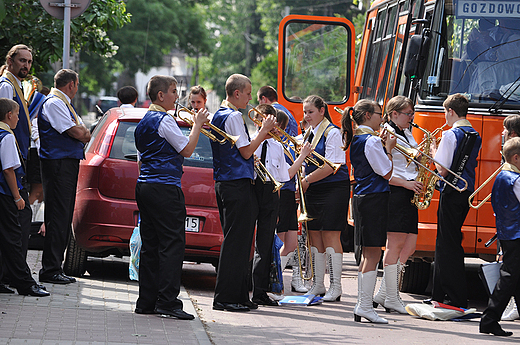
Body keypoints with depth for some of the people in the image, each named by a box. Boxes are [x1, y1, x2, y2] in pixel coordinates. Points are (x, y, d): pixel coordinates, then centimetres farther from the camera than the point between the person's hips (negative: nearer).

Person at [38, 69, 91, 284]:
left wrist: (80, 131, 1)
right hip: (58, 163, -10)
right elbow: (77, 133, -16)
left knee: (64, 218, 10)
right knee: (57, 217, -11)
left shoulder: (64, 103, 22)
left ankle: (54, 268, 14)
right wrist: (81, 131, 4)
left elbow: (84, 134, 21)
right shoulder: (54, 103, -11)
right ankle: (50, 270, -10)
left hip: (68, 163, 10)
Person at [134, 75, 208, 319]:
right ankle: (167, 301, -15)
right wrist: (198, 124, -1)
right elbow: (187, 150, -11)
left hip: (144, 186, 10)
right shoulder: (164, 120, -11)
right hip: (165, 187, -10)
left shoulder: (144, 121, 18)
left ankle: (146, 302, 8)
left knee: (151, 245, 9)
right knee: (172, 244, -10)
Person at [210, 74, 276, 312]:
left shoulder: (218, 116, 17)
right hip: (238, 184, -10)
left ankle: (237, 295, 14)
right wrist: (264, 130, -6)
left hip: (223, 183, 10)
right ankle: (226, 297, -7)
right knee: (236, 241, -7)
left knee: (234, 241, 12)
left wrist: (261, 136, 15)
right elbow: (246, 152, -15)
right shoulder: (234, 117, -13)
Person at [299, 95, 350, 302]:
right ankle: (317, 285, 15)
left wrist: (307, 180, -13)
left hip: (333, 189, -8)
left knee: (330, 235, -8)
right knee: (315, 236, 8)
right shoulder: (308, 134, 15)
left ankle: (335, 287, -5)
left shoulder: (332, 133, -10)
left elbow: (330, 166, -17)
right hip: (313, 191, 8)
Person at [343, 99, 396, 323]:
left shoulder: (356, 140, 15)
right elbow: (387, 173, -12)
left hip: (361, 197, 10)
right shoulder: (371, 141, -13)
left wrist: (382, 146, 16)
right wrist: (389, 149, -2)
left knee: (367, 253, 12)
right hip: (374, 197, -10)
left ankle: (361, 306, 14)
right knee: (373, 253, -8)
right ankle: (365, 306, -10)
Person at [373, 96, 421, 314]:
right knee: (396, 243, -8)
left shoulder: (407, 136, 20)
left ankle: (383, 294, 11)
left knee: (410, 245, 5)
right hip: (394, 192, -9)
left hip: (409, 194, 9)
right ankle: (391, 298, -3)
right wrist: (405, 183, -18)